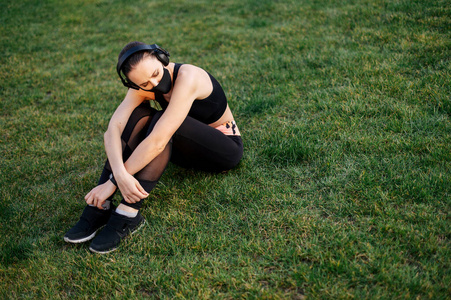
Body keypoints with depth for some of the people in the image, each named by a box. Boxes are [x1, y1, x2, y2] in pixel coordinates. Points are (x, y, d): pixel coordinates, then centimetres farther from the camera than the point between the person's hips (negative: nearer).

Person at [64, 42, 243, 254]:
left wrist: (112, 182, -36)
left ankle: (127, 214, -34)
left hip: (225, 148, -6)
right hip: (186, 149, 6)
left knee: (161, 121, -32)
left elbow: (158, 141, -38)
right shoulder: (143, 87, -12)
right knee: (138, 114, -21)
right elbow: (112, 130, -26)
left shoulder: (187, 77, -32)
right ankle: (99, 206, -23)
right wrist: (120, 175, -43)